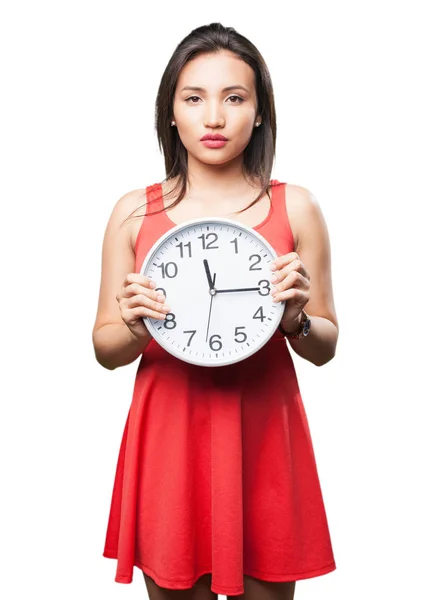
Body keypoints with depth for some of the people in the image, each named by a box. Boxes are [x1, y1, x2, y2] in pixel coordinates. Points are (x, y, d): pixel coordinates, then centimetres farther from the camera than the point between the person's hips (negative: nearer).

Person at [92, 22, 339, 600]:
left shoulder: (296, 207, -1)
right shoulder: (133, 212, 0)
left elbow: (325, 348, 5)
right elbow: (105, 351, 4)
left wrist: (295, 318, -16)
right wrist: (136, 327, -16)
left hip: (263, 432, 0)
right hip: (167, 435, 1)